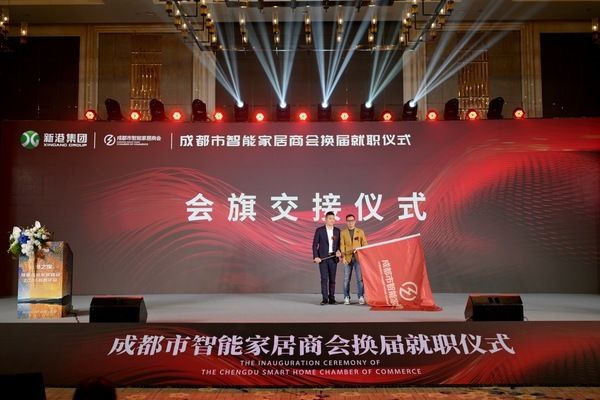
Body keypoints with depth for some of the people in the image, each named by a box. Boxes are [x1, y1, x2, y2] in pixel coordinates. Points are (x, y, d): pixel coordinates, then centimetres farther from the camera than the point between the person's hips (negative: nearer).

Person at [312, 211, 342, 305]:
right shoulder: (319, 230, 0)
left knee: (332, 279, 5)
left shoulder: (337, 231, 8)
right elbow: (315, 244, -1)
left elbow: (339, 244, 12)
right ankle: (325, 299, -2)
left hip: (333, 258, 3)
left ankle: (332, 299, 10)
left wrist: (339, 252, -8)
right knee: (324, 278, -5)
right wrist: (316, 257, -9)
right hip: (322, 258, -3)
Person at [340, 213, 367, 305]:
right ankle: (346, 297, 7)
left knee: (360, 278, -4)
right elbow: (342, 245, 3)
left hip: (358, 257, 0)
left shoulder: (360, 232, 10)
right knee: (346, 279, 0)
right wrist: (343, 257, -8)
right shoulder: (343, 233, 9)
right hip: (348, 258, 0)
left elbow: (364, 244, 7)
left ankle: (361, 297, 2)